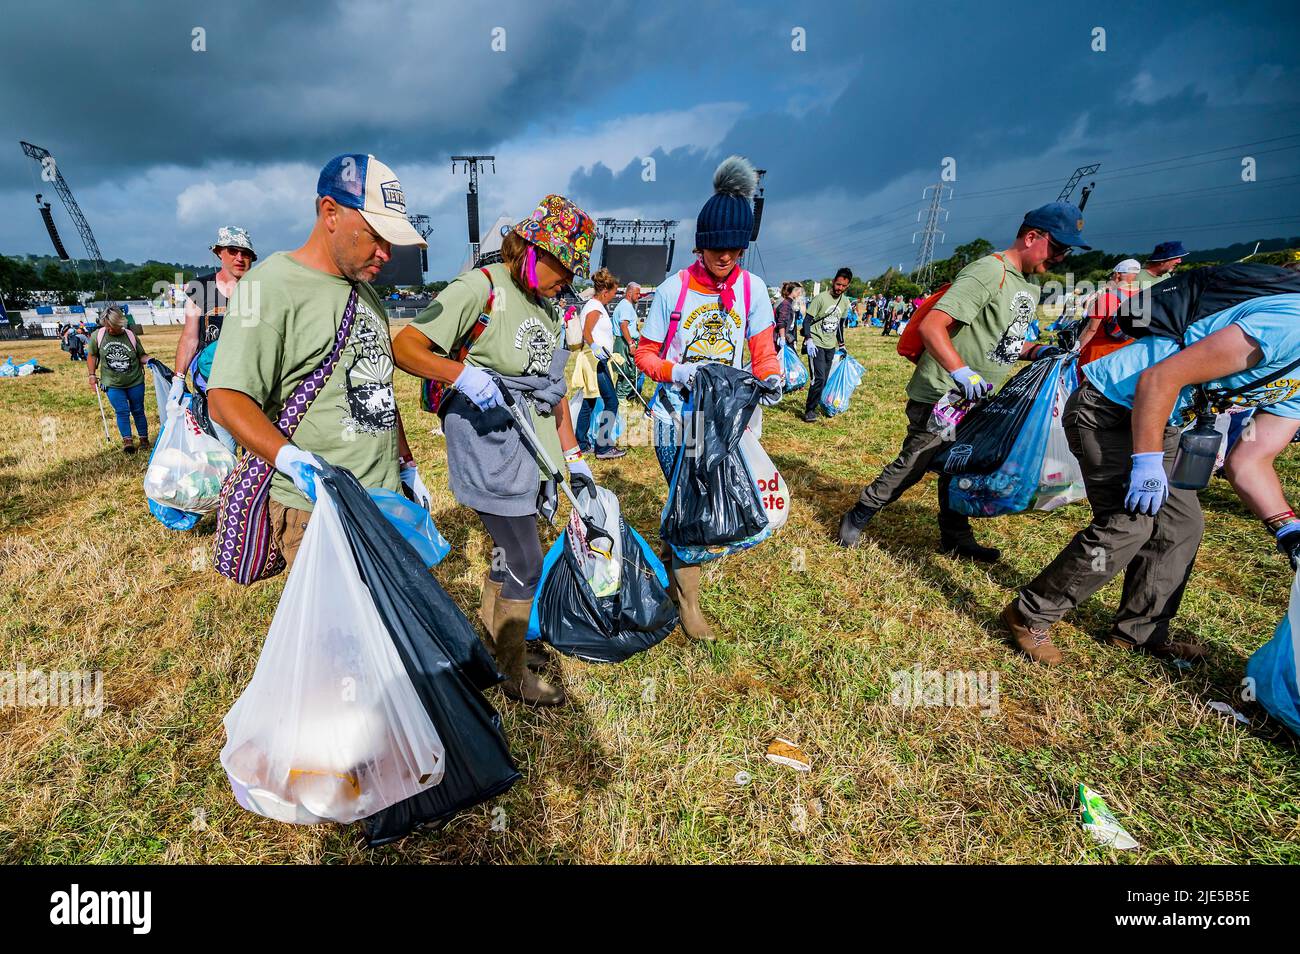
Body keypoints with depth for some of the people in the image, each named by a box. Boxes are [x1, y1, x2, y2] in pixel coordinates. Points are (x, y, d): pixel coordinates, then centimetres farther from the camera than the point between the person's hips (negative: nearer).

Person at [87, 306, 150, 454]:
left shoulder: (131, 336, -4)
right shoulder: (97, 336, -2)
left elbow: (142, 356, 5)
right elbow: (92, 356, 10)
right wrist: (92, 375, 6)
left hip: (135, 382, 0)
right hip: (112, 384, 0)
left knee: (138, 411, 9)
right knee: (122, 412, -4)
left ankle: (144, 439, 20)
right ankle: (127, 441, 4)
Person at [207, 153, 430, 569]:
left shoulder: (366, 292, 16)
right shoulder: (271, 286, -10)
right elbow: (226, 399, -15)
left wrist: (407, 465, 19)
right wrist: (291, 458, -32)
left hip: (388, 499, 7)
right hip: (316, 509, -7)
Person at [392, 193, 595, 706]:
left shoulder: (546, 307, 14)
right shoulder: (481, 288, -11)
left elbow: (554, 388, 15)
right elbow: (405, 346, -15)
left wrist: (572, 456, 12)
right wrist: (461, 372, -32)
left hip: (530, 450, 8)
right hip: (491, 450, -8)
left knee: (510, 553, 18)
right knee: (526, 566, -2)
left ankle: (491, 643, 40)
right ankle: (514, 673, 21)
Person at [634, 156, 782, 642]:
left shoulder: (752, 288, -1)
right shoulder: (673, 289, -7)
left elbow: (763, 350, 0)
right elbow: (645, 353, -2)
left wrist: (770, 377, -23)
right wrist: (677, 372, -21)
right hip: (677, 413, -3)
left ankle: (675, 568, 40)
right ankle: (688, 600, 13)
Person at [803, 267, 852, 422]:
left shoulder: (845, 302, 7)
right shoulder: (821, 298, -12)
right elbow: (808, 320, -12)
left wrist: (841, 345, 20)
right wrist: (809, 341, -22)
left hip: (831, 346, 6)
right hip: (816, 344, -6)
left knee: (824, 380, 8)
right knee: (818, 378, -14)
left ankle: (813, 406, 20)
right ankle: (809, 410, -4)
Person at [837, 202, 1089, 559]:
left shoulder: (1030, 286, 14)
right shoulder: (989, 271, -18)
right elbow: (931, 326, -28)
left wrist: (1038, 350, 4)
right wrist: (960, 372, -38)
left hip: (975, 398, 10)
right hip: (941, 395, -9)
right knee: (913, 466, -3)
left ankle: (955, 539, 30)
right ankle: (857, 518, 13)